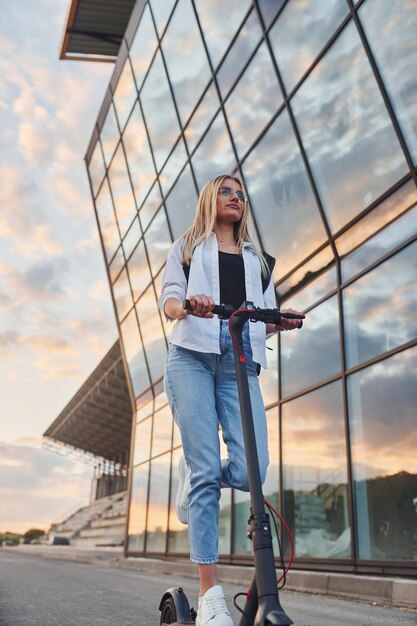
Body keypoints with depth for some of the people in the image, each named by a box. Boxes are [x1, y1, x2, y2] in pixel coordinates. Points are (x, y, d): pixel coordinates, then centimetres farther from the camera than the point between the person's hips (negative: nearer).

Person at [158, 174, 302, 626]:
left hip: (241, 362, 3)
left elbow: (266, 317, 20)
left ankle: (193, 475, 20)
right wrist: (187, 305, -18)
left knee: (249, 470, -15)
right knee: (208, 471, -12)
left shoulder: (257, 259, 28)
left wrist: (282, 322, -5)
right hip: (193, 356, -2)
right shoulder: (187, 247, 21)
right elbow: (168, 301, 6)